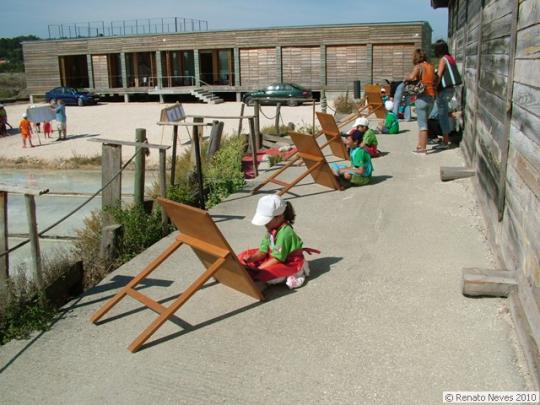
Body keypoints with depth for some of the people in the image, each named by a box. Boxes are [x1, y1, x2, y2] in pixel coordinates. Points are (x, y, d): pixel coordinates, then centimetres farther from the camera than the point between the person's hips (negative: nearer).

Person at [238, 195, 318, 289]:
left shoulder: (285, 233, -27)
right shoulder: (271, 230, 0)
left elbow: (278, 258, -25)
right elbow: (263, 251, 1)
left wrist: (258, 269, -23)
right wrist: (251, 258, -19)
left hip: (291, 263, -10)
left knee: (262, 274, -34)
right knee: (242, 257, 1)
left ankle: (292, 275, -11)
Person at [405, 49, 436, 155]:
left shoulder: (418, 67, -9)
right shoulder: (431, 67, 11)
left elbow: (411, 77, -26)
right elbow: (434, 80, 15)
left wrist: (406, 79, -7)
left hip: (422, 97, -7)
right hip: (431, 96, 7)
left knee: (422, 123, -4)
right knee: (423, 121, 19)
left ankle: (422, 148, -2)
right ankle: (420, 144, 24)